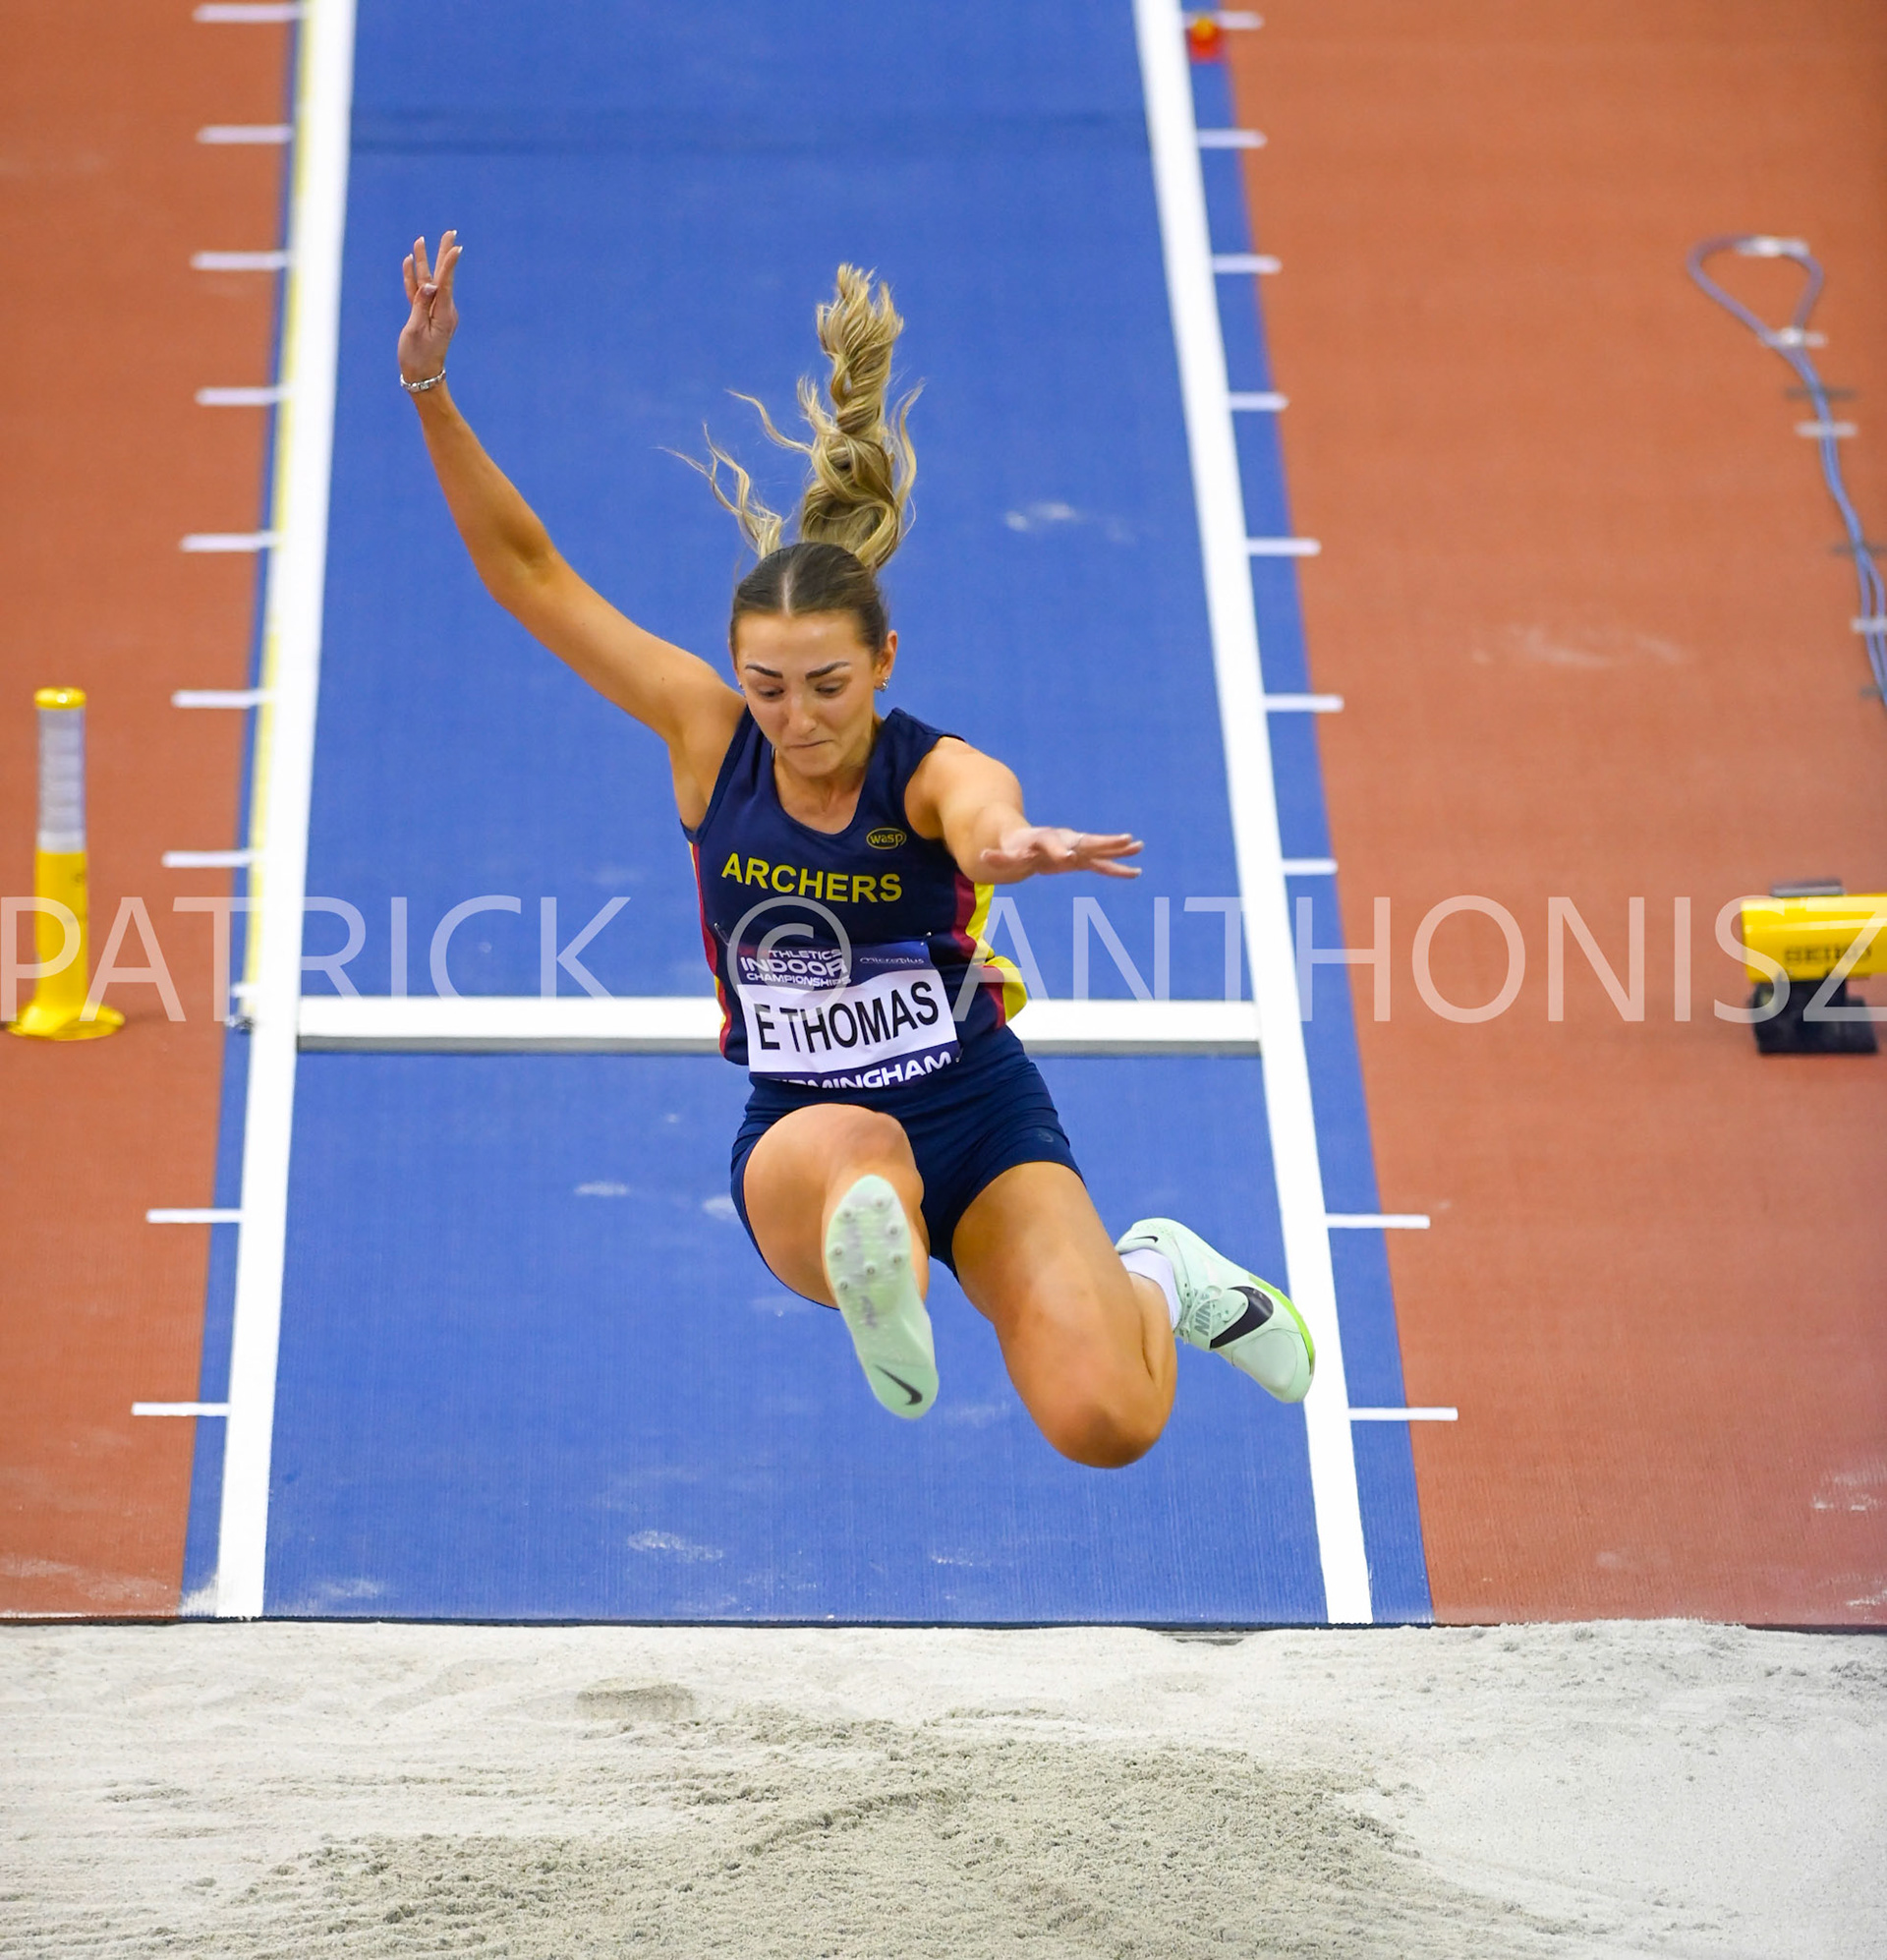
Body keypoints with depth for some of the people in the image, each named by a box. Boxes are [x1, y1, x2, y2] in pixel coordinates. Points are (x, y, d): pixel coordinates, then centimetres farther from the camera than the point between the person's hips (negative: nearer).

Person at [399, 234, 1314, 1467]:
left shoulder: (932, 773, -17)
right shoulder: (708, 736, -8)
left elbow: (986, 812, -43)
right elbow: (530, 571, -9)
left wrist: (1008, 845, -69)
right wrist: (430, 391, -19)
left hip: (982, 1118, 0)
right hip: (802, 1137, 0)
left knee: (1105, 1424, -12)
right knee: (853, 1157, -41)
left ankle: (1154, 1283, 20)